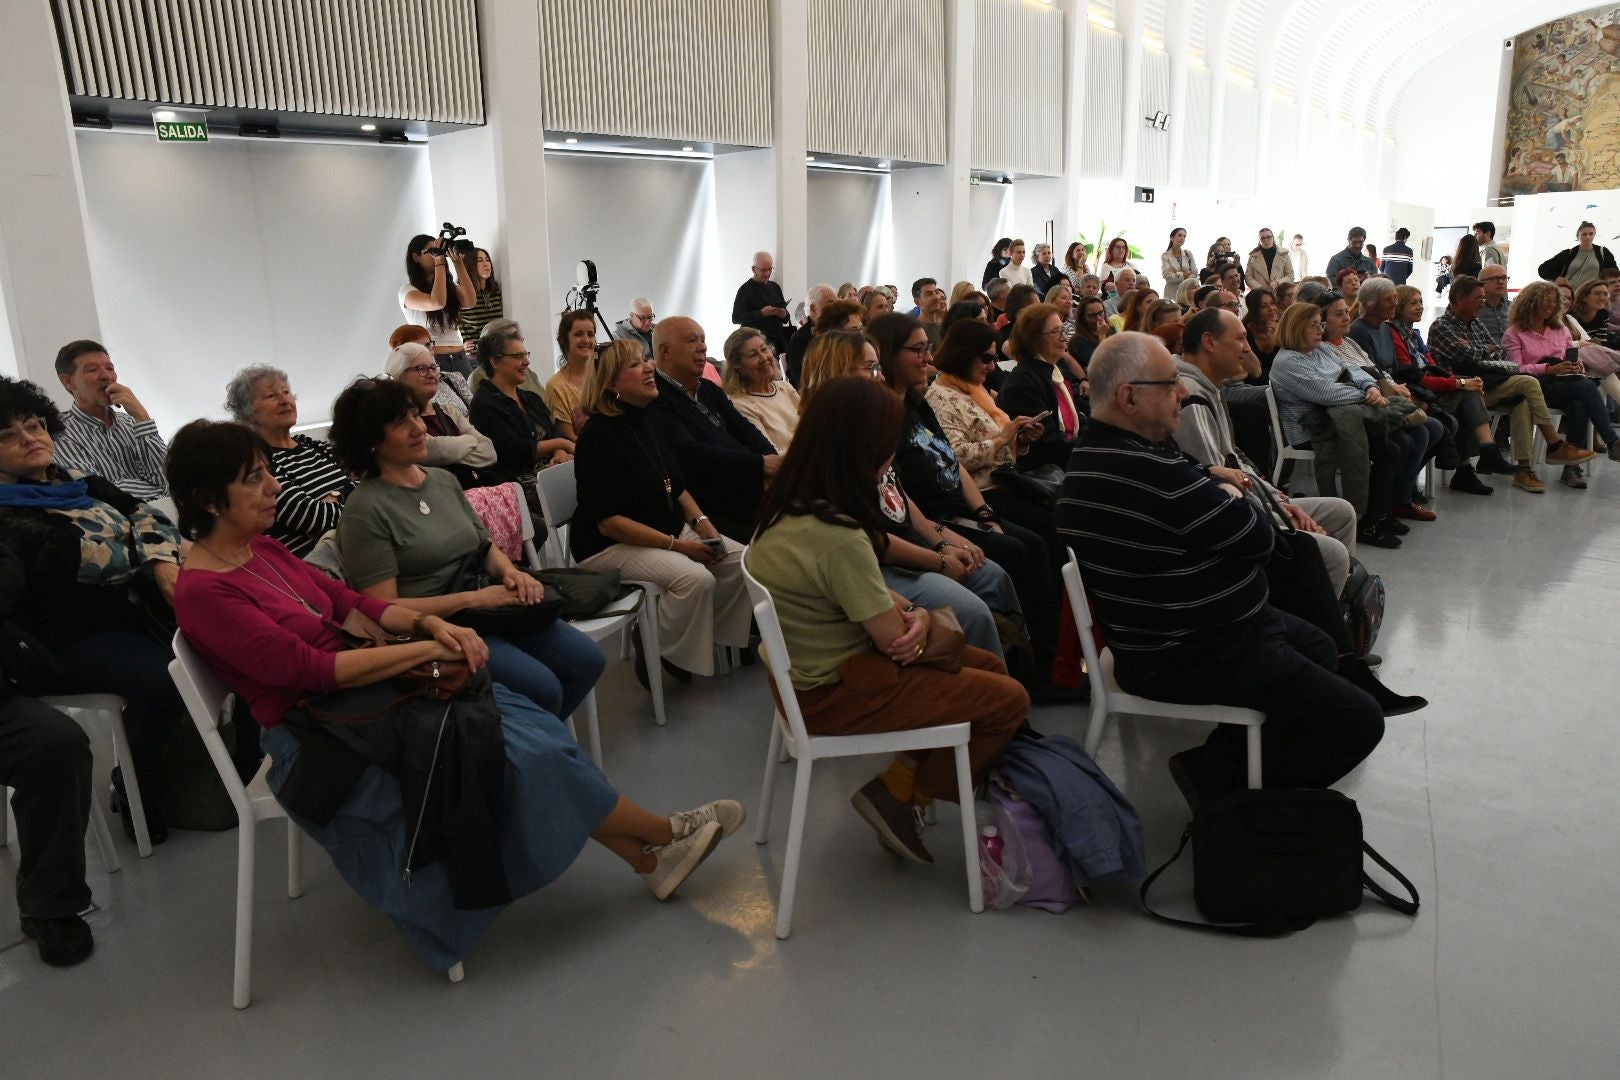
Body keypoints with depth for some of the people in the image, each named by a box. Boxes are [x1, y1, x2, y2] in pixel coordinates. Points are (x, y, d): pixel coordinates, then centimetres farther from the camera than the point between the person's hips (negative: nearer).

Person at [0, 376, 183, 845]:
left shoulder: (79, 482, 16)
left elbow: (143, 516, 2)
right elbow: (71, 552, -19)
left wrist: (165, 564, -18)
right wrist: (149, 555, -9)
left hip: (136, 609, 7)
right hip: (72, 640, -7)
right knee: (163, 678, -31)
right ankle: (139, 801, -8)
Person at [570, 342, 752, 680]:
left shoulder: (652, 420, 6)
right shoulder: (600, 434, -19)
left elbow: (677, 486, 17)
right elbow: (609, 522, -22)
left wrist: (701, 522, -3)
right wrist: (678, 546, -22)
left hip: (671, 529, 9)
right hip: (610, 546, -8)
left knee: (741, 561, -8)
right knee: (696, 579, -29)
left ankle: (710, 637, 9)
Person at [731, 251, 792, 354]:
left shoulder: (775, 287, 16)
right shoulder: (746, 289, -2)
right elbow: (736, 318, -10)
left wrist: (784, 315, -2)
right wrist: (761, 313, -18)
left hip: (778, 341, 5)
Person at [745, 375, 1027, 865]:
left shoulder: (791, 505, -1)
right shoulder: (838, 537, -30)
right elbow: (896, 641, -21)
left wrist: (915, 613, -11)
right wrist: (924, 621, 2)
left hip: (805, 669, 10)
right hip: (833, 692, -9)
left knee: (989, 666, 17)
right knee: (1008, 701, -3)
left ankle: (908, 776, 14)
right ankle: (897, 795, 6)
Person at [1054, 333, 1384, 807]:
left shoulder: (1093, 451, 4)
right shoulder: (1153, 473, -31)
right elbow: (1257, 537, -19)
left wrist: (1222, 493, -7)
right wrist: (1234, 499, 1)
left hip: (1157, 633, 11)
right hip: (1190, 658, -11)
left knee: (1318, 647, 28)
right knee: (1358, 720, -7)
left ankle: (1223, 756, 22)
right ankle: (1217, 777, 3)